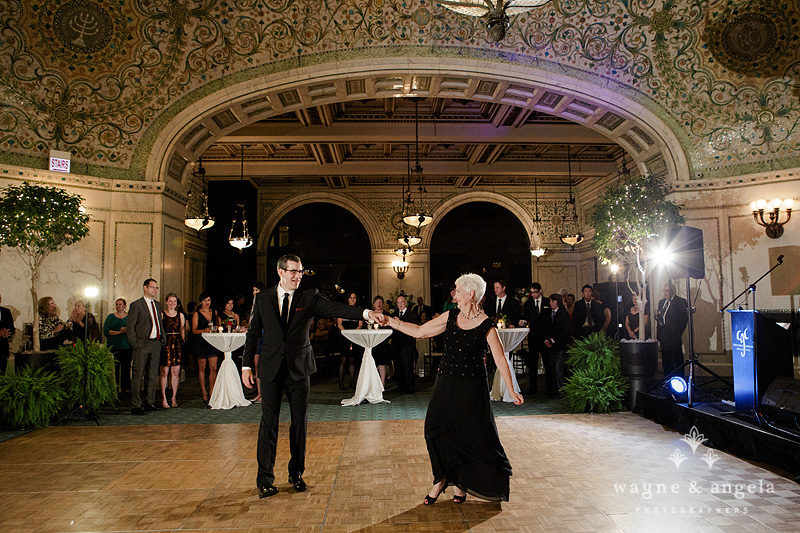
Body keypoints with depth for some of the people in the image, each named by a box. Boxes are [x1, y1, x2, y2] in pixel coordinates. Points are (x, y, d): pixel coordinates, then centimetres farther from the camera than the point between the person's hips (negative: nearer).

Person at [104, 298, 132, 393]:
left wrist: (127, 330, -16)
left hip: (127, 346, 0)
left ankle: (126, 388, 5)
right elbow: (106, 331, -1)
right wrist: (119, 332, -11)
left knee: (126, 367, -1)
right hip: (114, 346, 0)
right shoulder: (111, 317, 11)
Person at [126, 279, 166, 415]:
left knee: (153, 375, 11)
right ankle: (135, 405, 1)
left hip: (156, 344, 6)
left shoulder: (157, 305, 16)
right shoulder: (136, 305, -5)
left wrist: (162, 339, 12)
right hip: (142, 345, -6)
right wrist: (135, 344, -11)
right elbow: (129, 327, -6)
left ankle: (150, 403, 20)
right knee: (138, 375, -4)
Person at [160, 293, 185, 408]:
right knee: (164, 372, -4)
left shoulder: (180, 315, 14)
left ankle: (174, 397, 11)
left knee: (176, 372, 2)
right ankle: (163, 398, 4)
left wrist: (183, 342, 7)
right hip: (165, 344, -3)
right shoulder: (161, 314, 4)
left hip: (177, 344, 3)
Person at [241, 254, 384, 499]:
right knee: (269, 422, 1)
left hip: (299, 368, 0)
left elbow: (335, 308, -15)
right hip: (271, 368, 0)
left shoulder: (309, 297, -1)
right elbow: (253, 333, 8)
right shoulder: (263, 298, 4)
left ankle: (296, 473, 24)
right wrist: (246, 365, 3)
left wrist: (366, 313, -31)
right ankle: (265, 478, 12)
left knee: (300, 422, 7)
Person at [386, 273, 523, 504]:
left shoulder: (486, 325, -10)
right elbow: (419, 332, 7)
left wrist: (512, 390, -10)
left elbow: (500, 359, -8)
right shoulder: (451, 316, 3)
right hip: (446, 383, 5)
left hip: (472, 386, -4)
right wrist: (389, 321, 3)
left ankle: (461, 483, 21)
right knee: (436, 428, 0)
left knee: (474, 435, 0)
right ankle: (442, 479, 18)